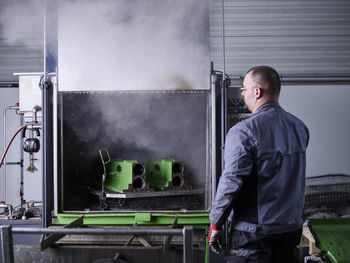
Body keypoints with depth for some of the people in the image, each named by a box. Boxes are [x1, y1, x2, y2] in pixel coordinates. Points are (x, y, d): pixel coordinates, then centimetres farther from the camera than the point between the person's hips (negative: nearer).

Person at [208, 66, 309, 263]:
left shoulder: (243, 132, -18)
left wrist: (216, 224, -11)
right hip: (292, 227, 7)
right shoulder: (300, 127, 4)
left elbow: (231, 182, -21)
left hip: (253, 231, -6)